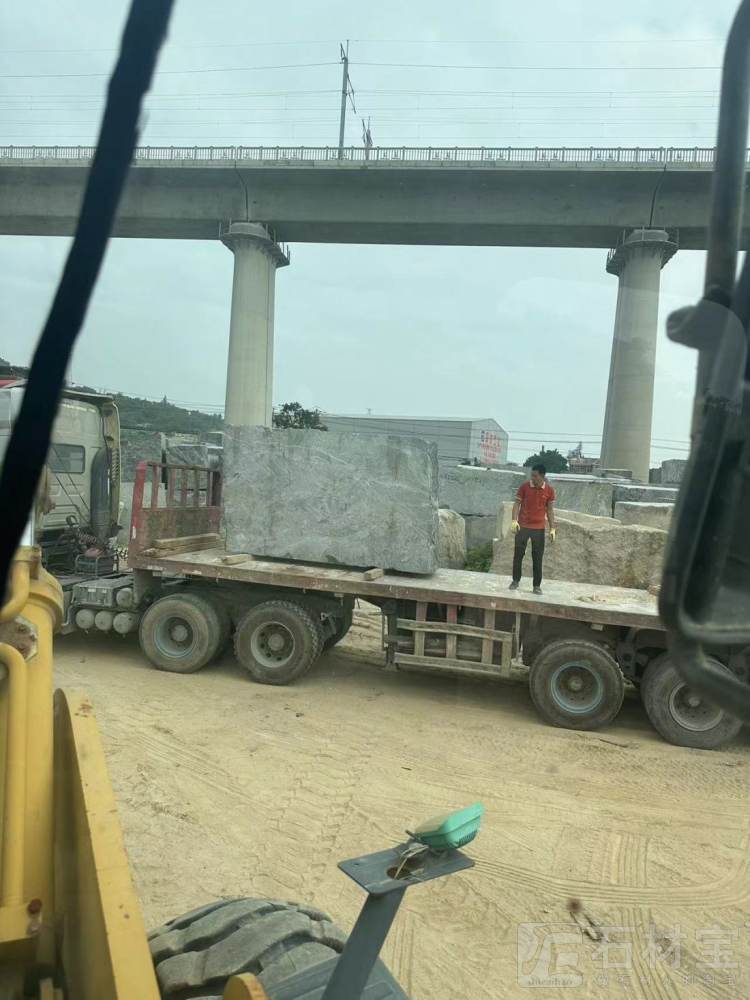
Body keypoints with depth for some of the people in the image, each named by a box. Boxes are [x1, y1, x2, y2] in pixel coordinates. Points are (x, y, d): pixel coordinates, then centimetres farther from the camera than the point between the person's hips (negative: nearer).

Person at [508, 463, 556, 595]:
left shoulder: (549, 490, -1)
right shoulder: (524, 487, -5)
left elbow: (550, 510, 5)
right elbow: (517, 504, -2)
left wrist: (552, 528, 1)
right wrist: (514, 521, -15)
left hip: (539, 528, 1)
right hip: (523, 526, 0)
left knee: (538, 558, 4)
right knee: (518, 554, 4)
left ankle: (537, 585, 12)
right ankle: (515, 581, 18)